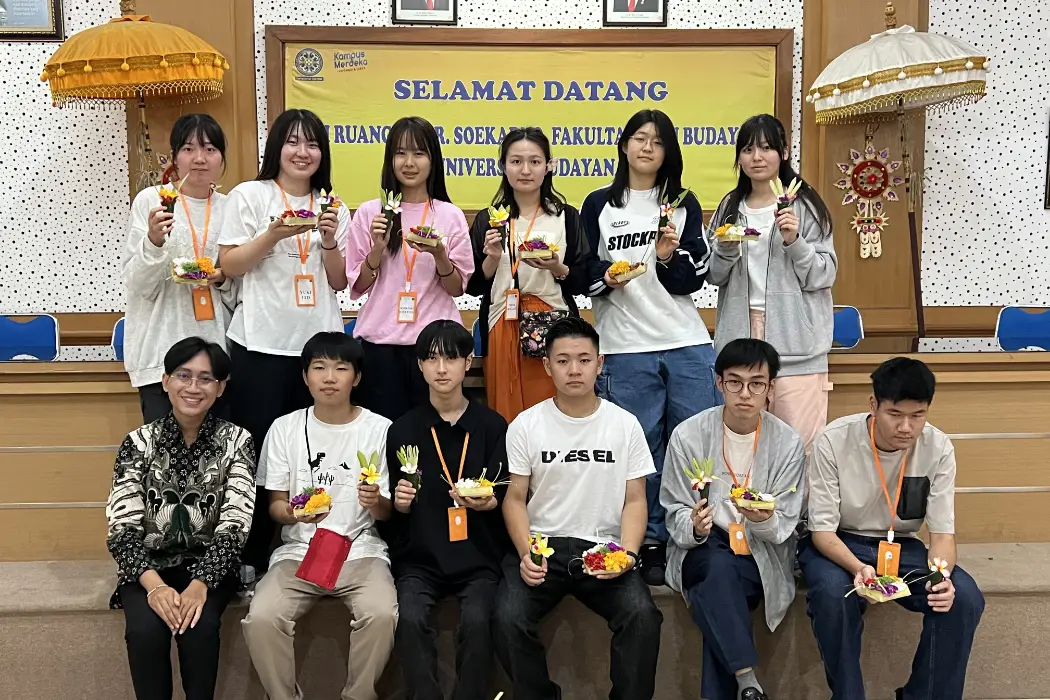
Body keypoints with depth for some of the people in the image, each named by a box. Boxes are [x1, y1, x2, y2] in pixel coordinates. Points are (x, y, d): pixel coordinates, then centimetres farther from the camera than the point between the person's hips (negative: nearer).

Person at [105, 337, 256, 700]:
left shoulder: (237, 441, -4)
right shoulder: (138, 443, -1)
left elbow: (235, 524, -12)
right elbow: (123, 527, -8)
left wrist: (200, 584, -27)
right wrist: (154, 585, -25)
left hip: (210, 565, -1)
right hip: (149, 566, 1)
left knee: (199, 626, -30)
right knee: (145, 630, -28)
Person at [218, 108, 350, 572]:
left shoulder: (333, 207, 13)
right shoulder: (250, 195, 3)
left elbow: (339, 282, 10)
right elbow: (229, 266, -2)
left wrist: (330, 242, -7)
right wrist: (274, 234, -15)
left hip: (319, 343, 3)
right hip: (261, 344, -3)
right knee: (259, 450, 0)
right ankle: (252, 558, 11)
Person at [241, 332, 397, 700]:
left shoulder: (380, 429, -2)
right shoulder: (284, 428, 3)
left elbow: (387, 513, 4)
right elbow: (275, 505, 7)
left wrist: (375, 502, -20)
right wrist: (293, 513, -17)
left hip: (360, 550, -1)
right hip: (298, 550, 2)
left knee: (381, 615, -30)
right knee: (261, 618, -26)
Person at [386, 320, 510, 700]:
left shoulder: (492, 425, 3)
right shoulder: (403, 429, 6)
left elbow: (503, 497, 4)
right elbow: (394, 509, 12)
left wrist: (485, 501, -18)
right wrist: (398, 502, -11)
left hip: (478, 558, -1)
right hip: (419, 558, 1)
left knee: (477, 620, -26)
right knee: (410, 619, -26)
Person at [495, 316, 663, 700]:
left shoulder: (625, 424, 5)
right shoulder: (525, 426, 3)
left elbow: (634, 500, 5)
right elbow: (514, 499, 3)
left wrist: (627, 552, -12)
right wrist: (526, 554, -13)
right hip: (542, 546, 0)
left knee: (642, 616, -26)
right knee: (508, 617, -25)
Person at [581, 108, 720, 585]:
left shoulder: (684, 204, 11)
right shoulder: (599, 205, 7)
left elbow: (695, 279, 6)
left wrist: (668, 256, -11)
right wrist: (605, 276, -12)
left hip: (688, 345, 2)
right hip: (625, 349, -1)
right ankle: (651, 545, 16)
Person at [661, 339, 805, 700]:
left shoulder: (788, 443, -5)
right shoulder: (688, 435, -7)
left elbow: (782, 528, -4)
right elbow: (675, 517, -2)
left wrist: (764, 520, -28)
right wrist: (694, 527, -26)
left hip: (762, 558, 0)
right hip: (701, 552, 0)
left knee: (714, 596, -31)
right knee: (718, 566, -35)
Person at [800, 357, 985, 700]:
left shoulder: (938, 448, -12)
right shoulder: (833, 442, -21)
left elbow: (942, 532, -9)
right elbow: (822, 530, -18)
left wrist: (941, 573, -33)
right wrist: (857, 567, -39)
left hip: (900, 545, 3)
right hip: (837, 544, -3)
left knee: (964, 599, -23)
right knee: (833, 594, -36)